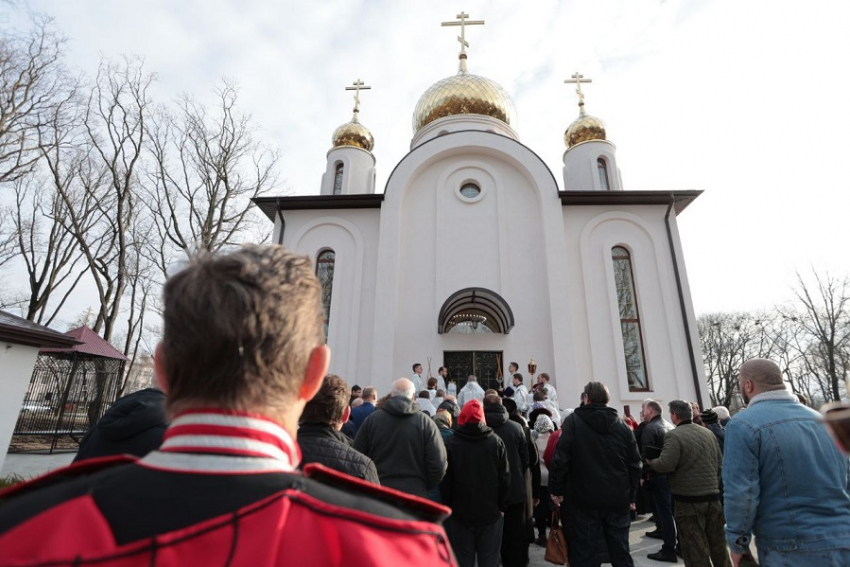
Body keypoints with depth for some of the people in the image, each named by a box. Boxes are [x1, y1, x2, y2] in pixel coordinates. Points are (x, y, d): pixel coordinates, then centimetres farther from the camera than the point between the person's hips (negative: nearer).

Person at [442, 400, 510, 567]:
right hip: (490, 513, 1)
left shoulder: (450, 443, -10)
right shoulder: (496, 442, -6)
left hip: (460, 513, -1)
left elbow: (445, 481, -5)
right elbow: (505, 479, -3)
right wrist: (502, 506, 8)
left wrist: (448, 506, 7)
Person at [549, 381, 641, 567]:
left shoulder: (573, 420, -6)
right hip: (617, 499, 4)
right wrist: (631, 495, 17)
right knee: (621, 552, 15)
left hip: (585, 498, -4)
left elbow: (561, 458, -13)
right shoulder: (623, 425, 6)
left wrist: (556, 489, -4)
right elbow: (634, 464, 7)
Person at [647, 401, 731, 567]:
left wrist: (650, 461, -5)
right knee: (718, 543, 20)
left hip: (689, 500, -7)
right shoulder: (708, 433, 7)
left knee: (695, 549, 3)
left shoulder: (673, 436, -16)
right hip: (713, 496, 7)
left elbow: (665, 465, -24)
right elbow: (720, 463, 13)